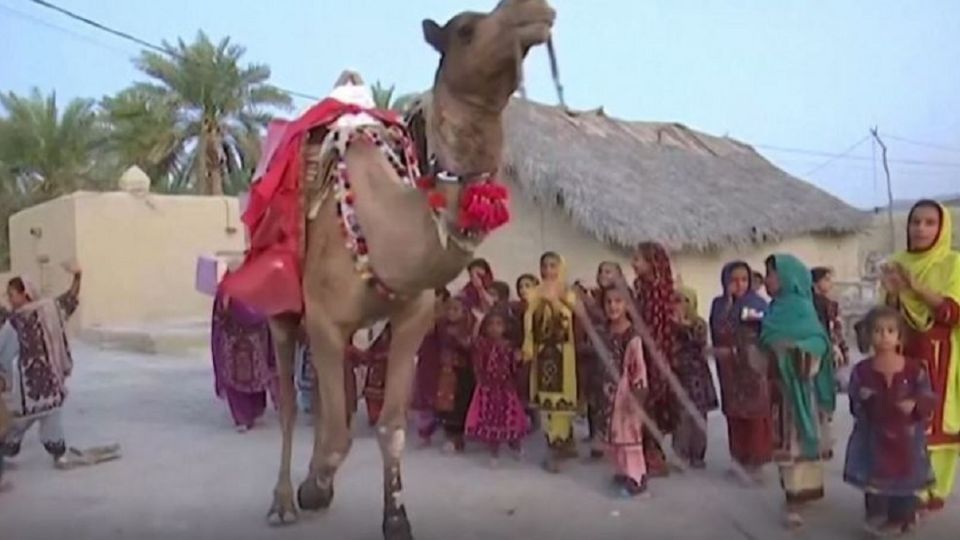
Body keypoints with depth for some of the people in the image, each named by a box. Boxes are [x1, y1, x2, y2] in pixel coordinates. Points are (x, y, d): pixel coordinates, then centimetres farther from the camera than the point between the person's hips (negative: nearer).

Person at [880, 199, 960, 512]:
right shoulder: (899, 263, 9)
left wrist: (917, 287, -23)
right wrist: (892, 292, -13)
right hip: (903, 353, 4)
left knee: (934, 419, -3)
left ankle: (933, 490, 7)